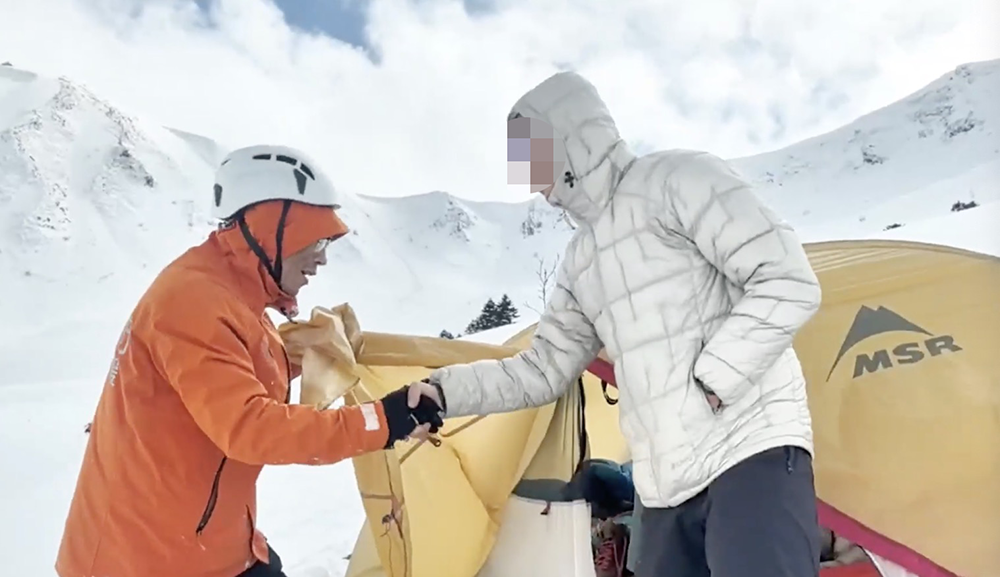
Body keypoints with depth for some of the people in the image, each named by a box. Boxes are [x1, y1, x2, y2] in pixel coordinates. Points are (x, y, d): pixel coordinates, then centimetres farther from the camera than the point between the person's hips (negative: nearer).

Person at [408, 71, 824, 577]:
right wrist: (445, 390, 10)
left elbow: (787, 282, -13)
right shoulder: (580, 258, 16)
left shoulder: (673, 178, -6)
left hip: (752, 450, -7)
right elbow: (544, 370, 18)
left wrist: (712, 381, -15)